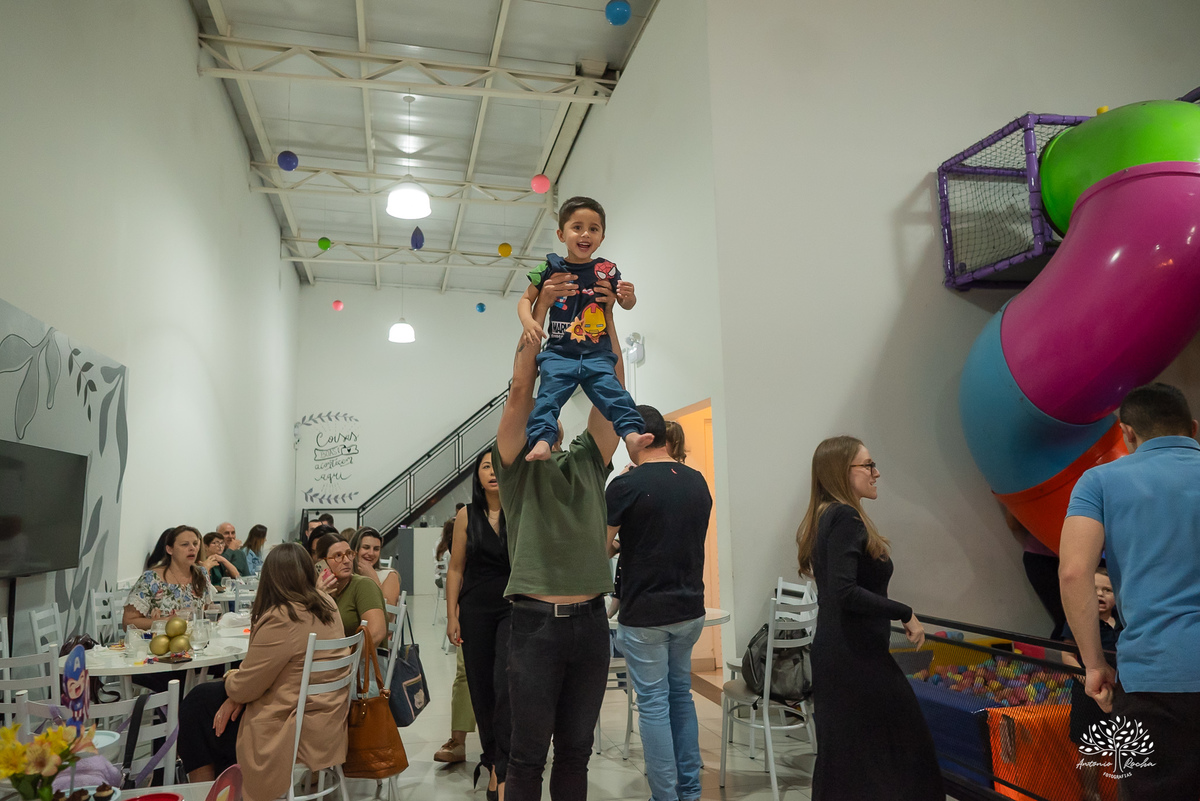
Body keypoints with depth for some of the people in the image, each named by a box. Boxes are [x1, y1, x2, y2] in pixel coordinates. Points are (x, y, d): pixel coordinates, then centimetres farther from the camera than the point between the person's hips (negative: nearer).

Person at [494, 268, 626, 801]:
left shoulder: (587, 463, 11)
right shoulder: (516, 467, 1)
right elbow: (520, 389, -12)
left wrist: (607, 318, -7)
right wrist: (539, 310, -18)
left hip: (591, 622, 4)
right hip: (537, 622, -3)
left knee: (576, 752, 15)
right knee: (528, 755, 7)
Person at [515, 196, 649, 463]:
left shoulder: (606, 270, 6)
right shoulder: (551, 269, 3)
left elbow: (625, 304, 17)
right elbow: (526, 299, 9)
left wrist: (629, 296, -9)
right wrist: (528, 322, -13)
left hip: (597, 354, 1)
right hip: (558, 353, -1)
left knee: (613, 392, -15)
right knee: (549, 395, -16)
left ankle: (631, 432, -17)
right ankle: (541, 440, -21)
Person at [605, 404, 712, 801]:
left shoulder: (627, 485, -15)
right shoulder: (698, 482, 3)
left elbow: (599, 549, -11)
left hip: (645, 616, -6)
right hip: (691, 610, 6)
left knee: (654, 704, 5)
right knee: (681, 694, 19)